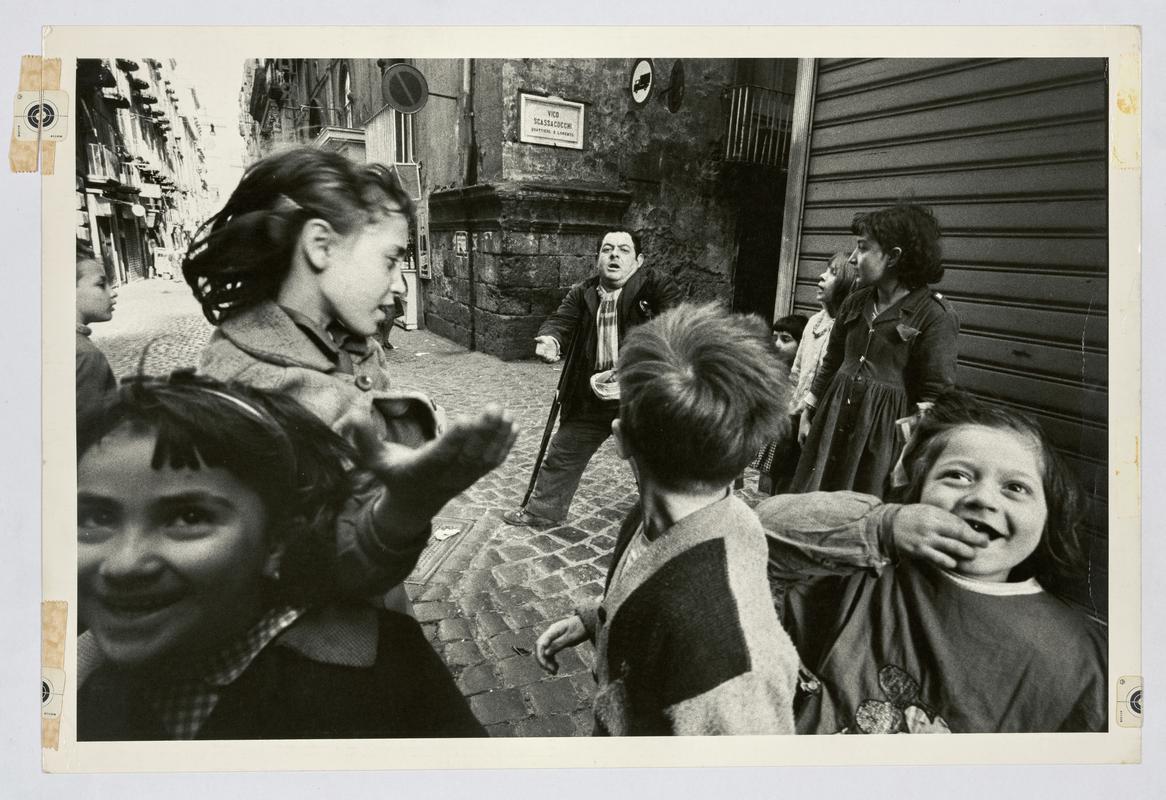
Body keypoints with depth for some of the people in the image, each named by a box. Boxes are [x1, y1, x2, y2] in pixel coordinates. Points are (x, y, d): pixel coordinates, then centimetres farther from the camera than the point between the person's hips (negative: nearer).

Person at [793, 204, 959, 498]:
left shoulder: (935, 315, -12)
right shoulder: (855, 303, 7)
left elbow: (936, 394, -12)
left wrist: (913, 445, -17)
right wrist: (808, 410, 18)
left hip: (888, 427, -5)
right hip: (836, 417, 6)